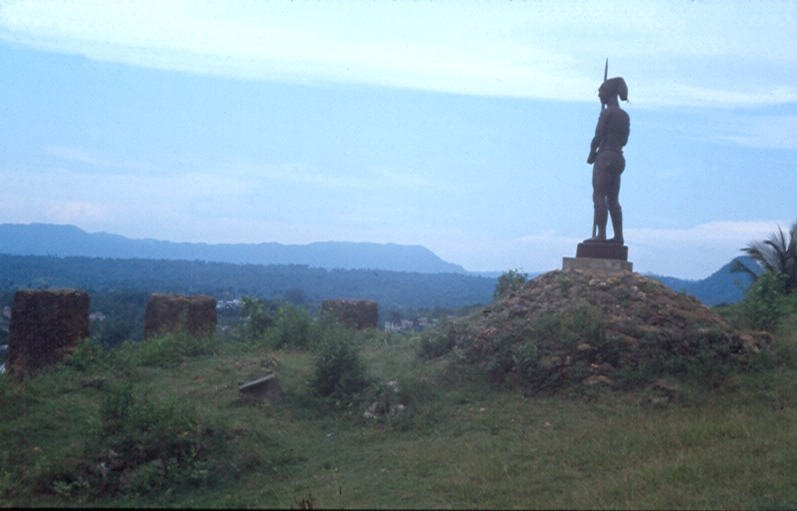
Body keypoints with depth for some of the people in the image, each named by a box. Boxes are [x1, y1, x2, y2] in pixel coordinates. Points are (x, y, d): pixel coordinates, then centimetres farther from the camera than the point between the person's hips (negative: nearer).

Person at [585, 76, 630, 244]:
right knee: (613, 199, 11)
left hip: (605, 157, -8)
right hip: (618, 158, 8)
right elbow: (624, 140, 17)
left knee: (599, 196, -7)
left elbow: (598, 136, -13)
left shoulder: (607, 112, -10)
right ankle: (618, 235, 11)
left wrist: (591, 154, 0)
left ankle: (600, 235, -11)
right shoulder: (625, 115, 14)